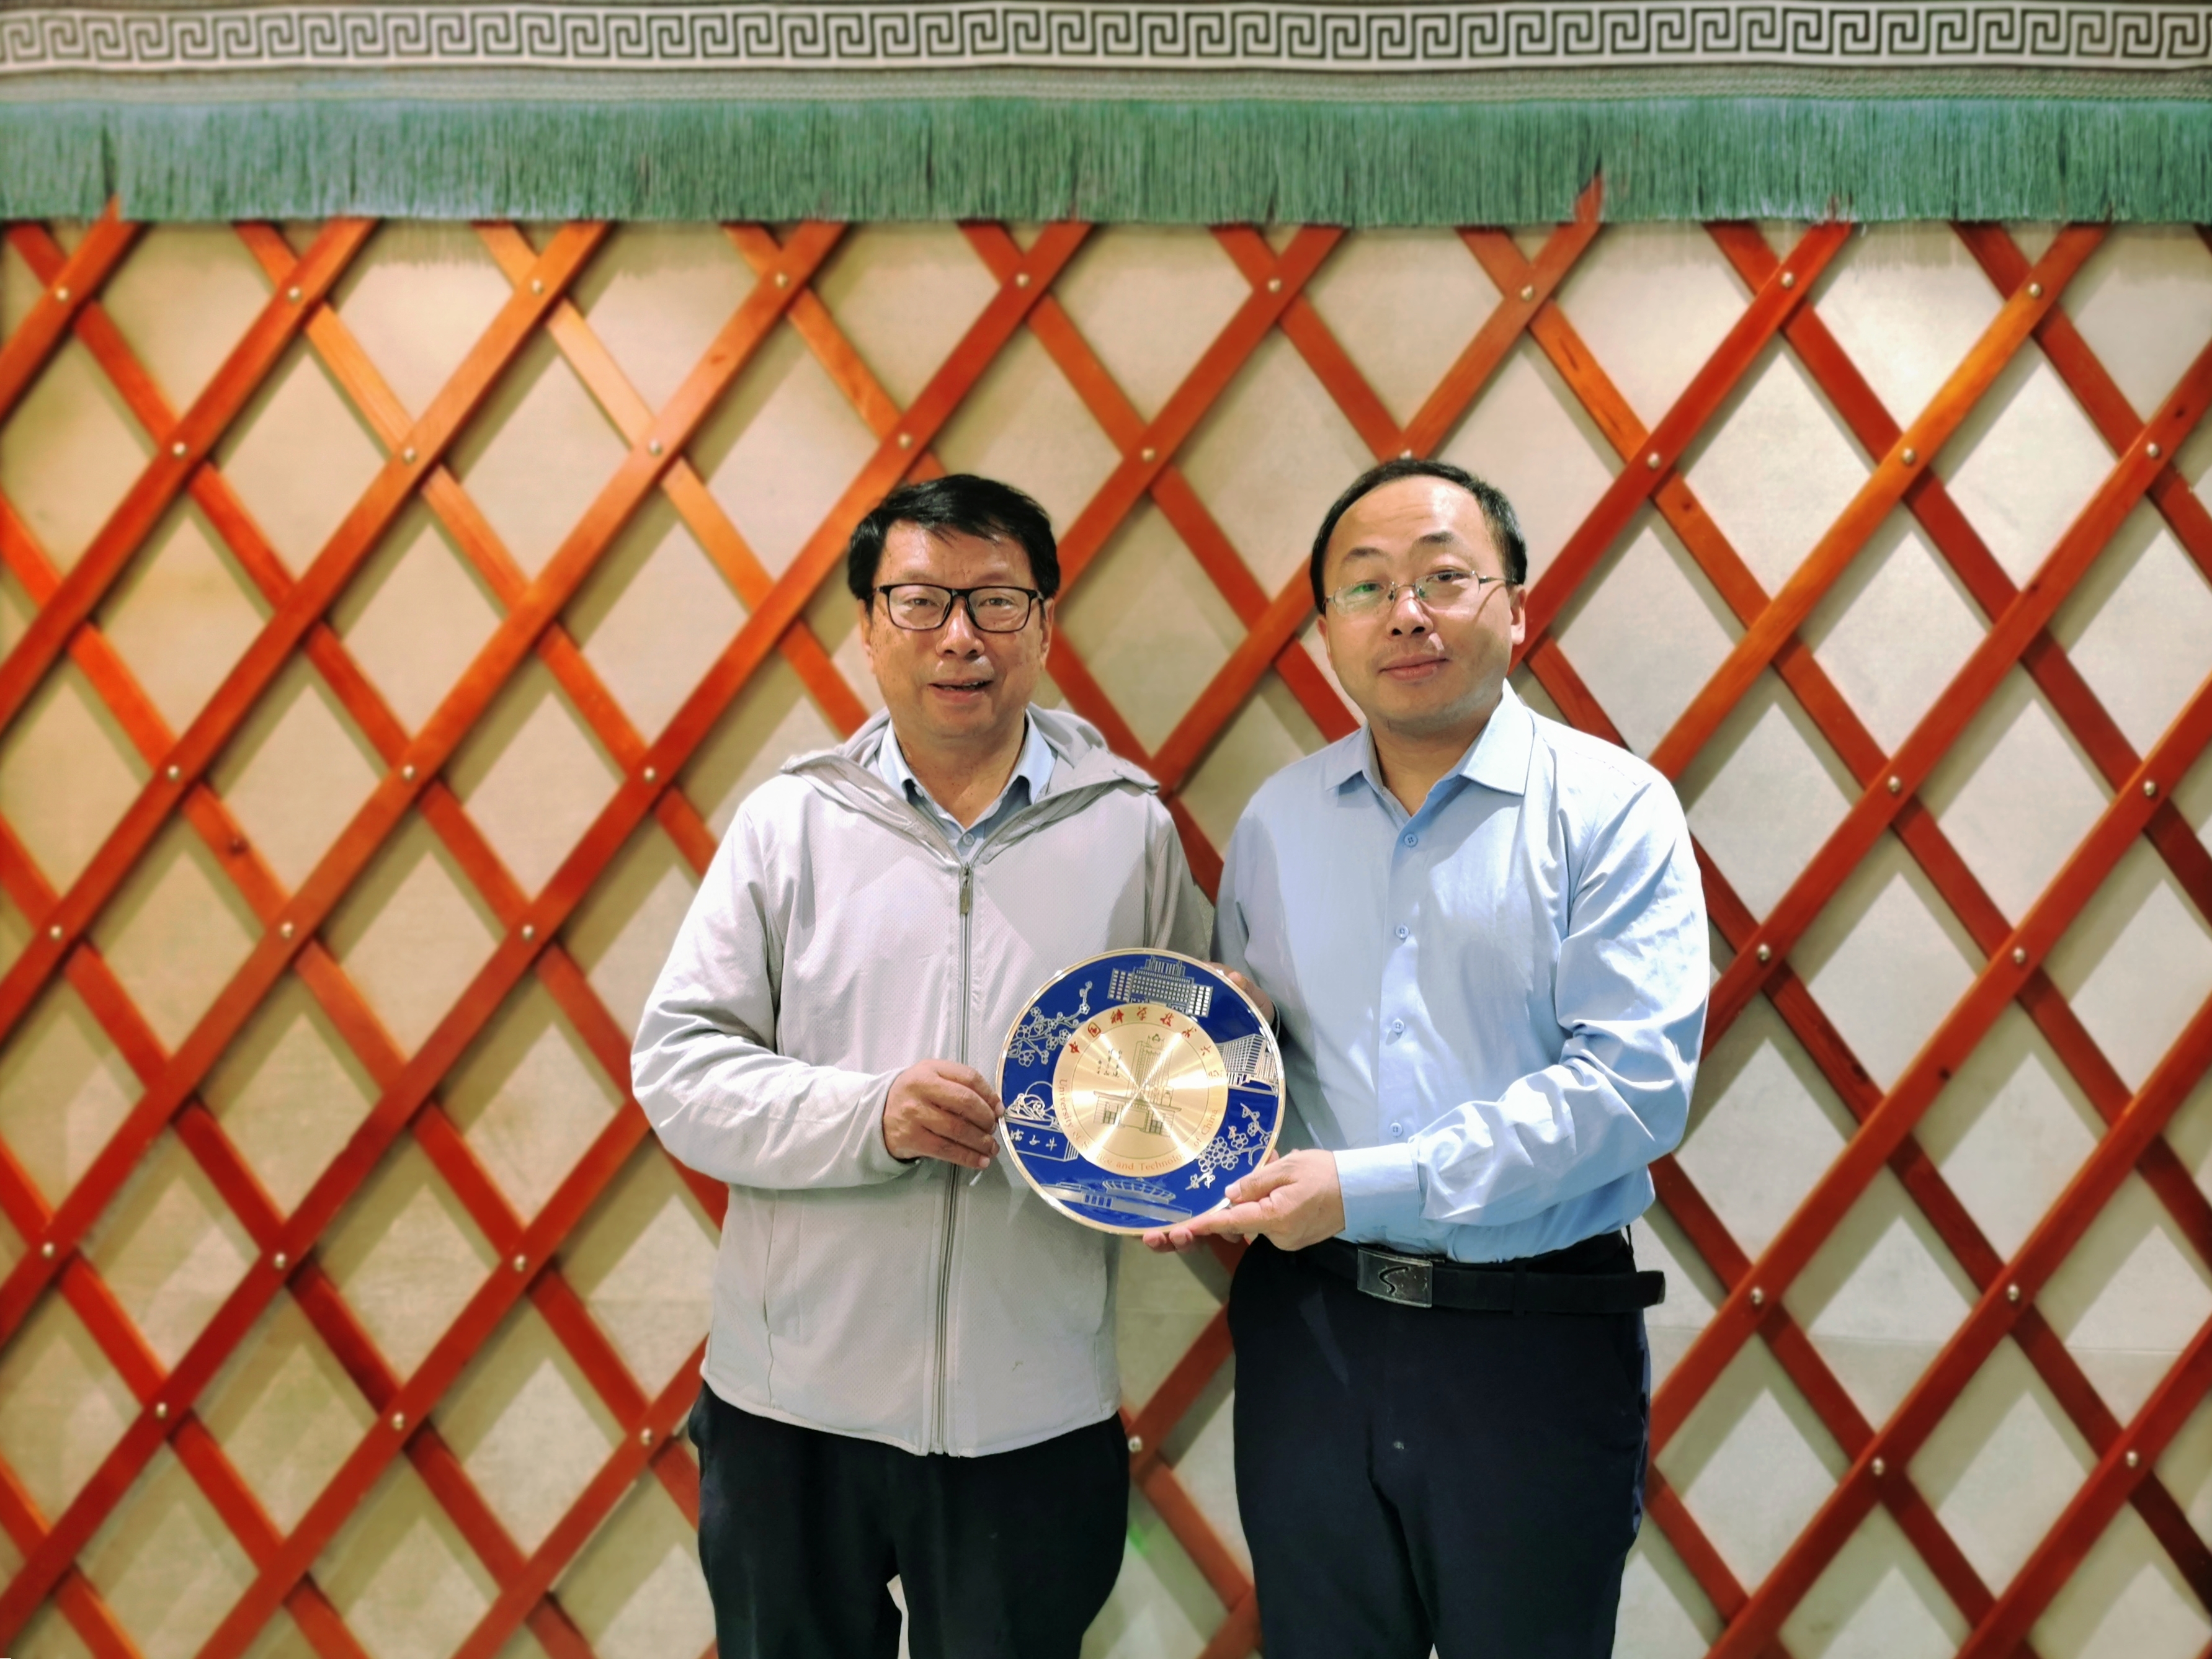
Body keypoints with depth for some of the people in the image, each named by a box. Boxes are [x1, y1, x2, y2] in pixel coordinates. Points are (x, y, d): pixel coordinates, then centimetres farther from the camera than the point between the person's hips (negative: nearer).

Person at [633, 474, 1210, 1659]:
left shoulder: (1128, 827, 2)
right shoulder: (790, 820, 0)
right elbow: (676, 1065, -4)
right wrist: (870, 1117, -18)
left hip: (1036, 1414, 0)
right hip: (796, 1401, 0)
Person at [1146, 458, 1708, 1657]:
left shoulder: (1611, 808, -8)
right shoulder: (1277, 821, 6)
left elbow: (1635, 1079, -17)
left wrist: (1371, 1188, -21)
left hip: (1535, 1338, -3)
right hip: (1308, 1327, 4)